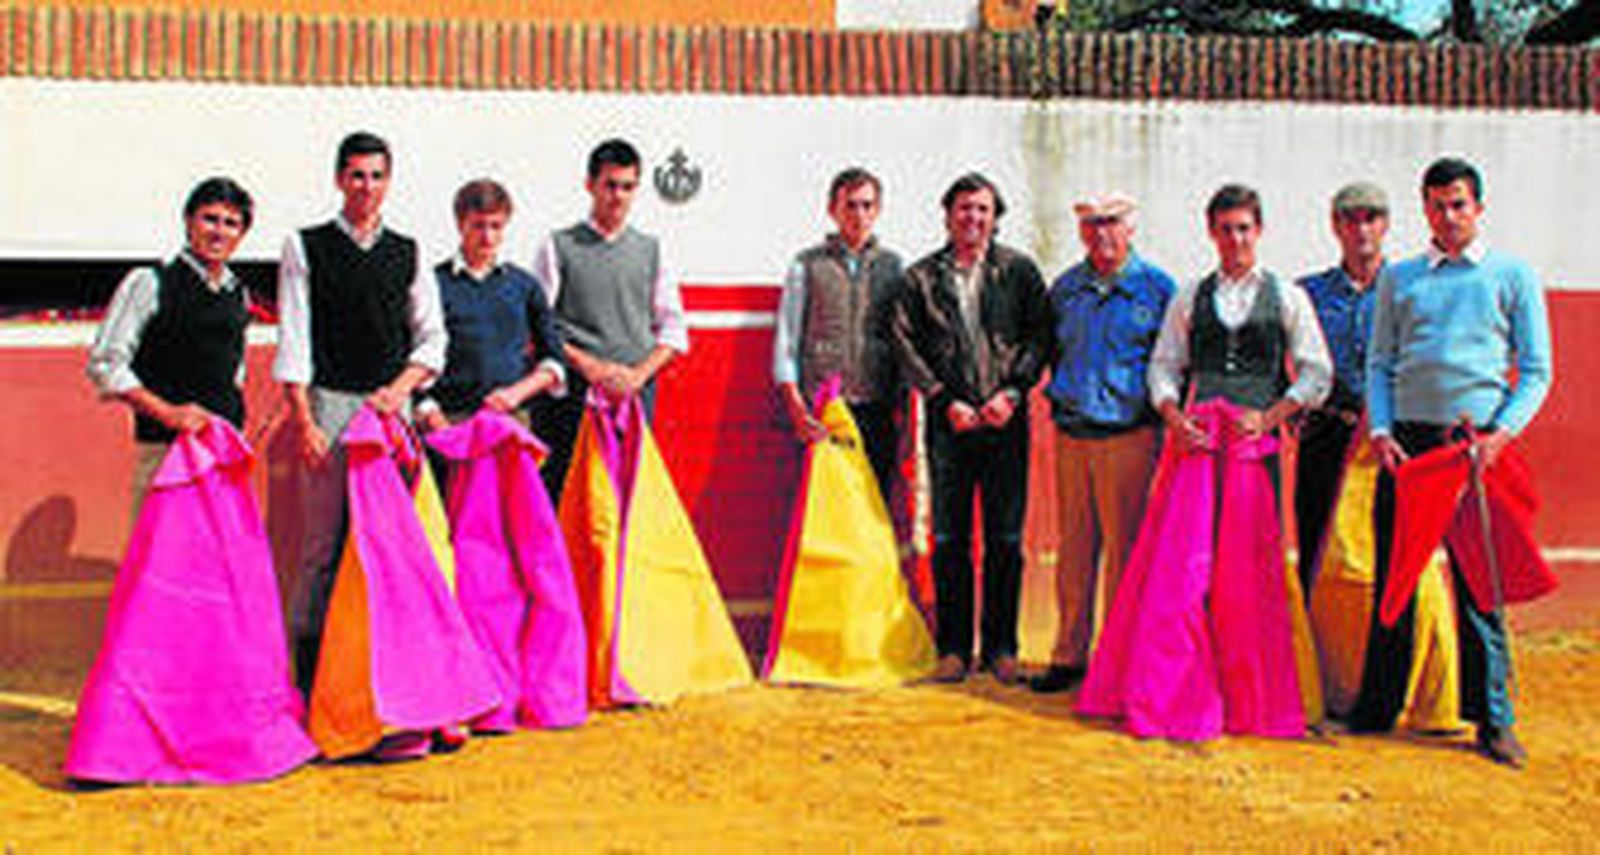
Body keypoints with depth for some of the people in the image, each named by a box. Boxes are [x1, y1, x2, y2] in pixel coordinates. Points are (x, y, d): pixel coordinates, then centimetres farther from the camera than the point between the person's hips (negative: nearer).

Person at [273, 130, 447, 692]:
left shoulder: (408, 254, 13)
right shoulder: (305, 248, 5)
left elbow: (432, 338, 11)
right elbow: (294, 341, 0)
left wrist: (398, 390, -5)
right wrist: (304, 422, -8)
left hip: (392, 407, 3)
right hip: (329, 404, -2)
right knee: (325, 541, -3)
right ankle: (310, 667, 5)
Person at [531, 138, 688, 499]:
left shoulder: (651, 250, 15)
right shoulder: (558, 247, 7)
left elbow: (674, 329, 13)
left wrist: (640, 373, -4)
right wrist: (588, 365, -10)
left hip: (636, 391, 2)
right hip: (573, 392, -2)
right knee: (562, 493, -7)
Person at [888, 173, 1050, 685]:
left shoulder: (1018, 271, 6)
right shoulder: (921, 277, 6)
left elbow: (1040, 335, 3)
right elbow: (905, 345, 1)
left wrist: (1012, 392, -9)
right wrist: (946, 401, -7)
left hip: (1006, 419, 0)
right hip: (949, 421, 0)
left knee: (1006, 539, 3)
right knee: (949, 538, 2)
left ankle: (999, 647, 13)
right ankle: (953, 647, 11)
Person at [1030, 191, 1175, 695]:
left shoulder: (1156, 287, 1)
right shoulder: (1066, 288, 12)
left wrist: (1163, 416, -2)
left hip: (1129, 435, -4)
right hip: (1071, 435, 4)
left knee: (1124, 550, -3)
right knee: (1073, 549, 8)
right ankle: (1069, 656, 15)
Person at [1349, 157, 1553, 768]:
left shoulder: (1512, 276, 8)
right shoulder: (1399, 279, 14)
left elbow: (1535, 371, 5)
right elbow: (1379, 365, 13)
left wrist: (1501, 434, -10)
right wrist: (1381, 432, -3)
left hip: (1478, 443, -2)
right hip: (1407, 441, 2)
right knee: (1393, 577, 5)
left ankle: (1493, 720, 6)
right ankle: (1377, 707, 15)